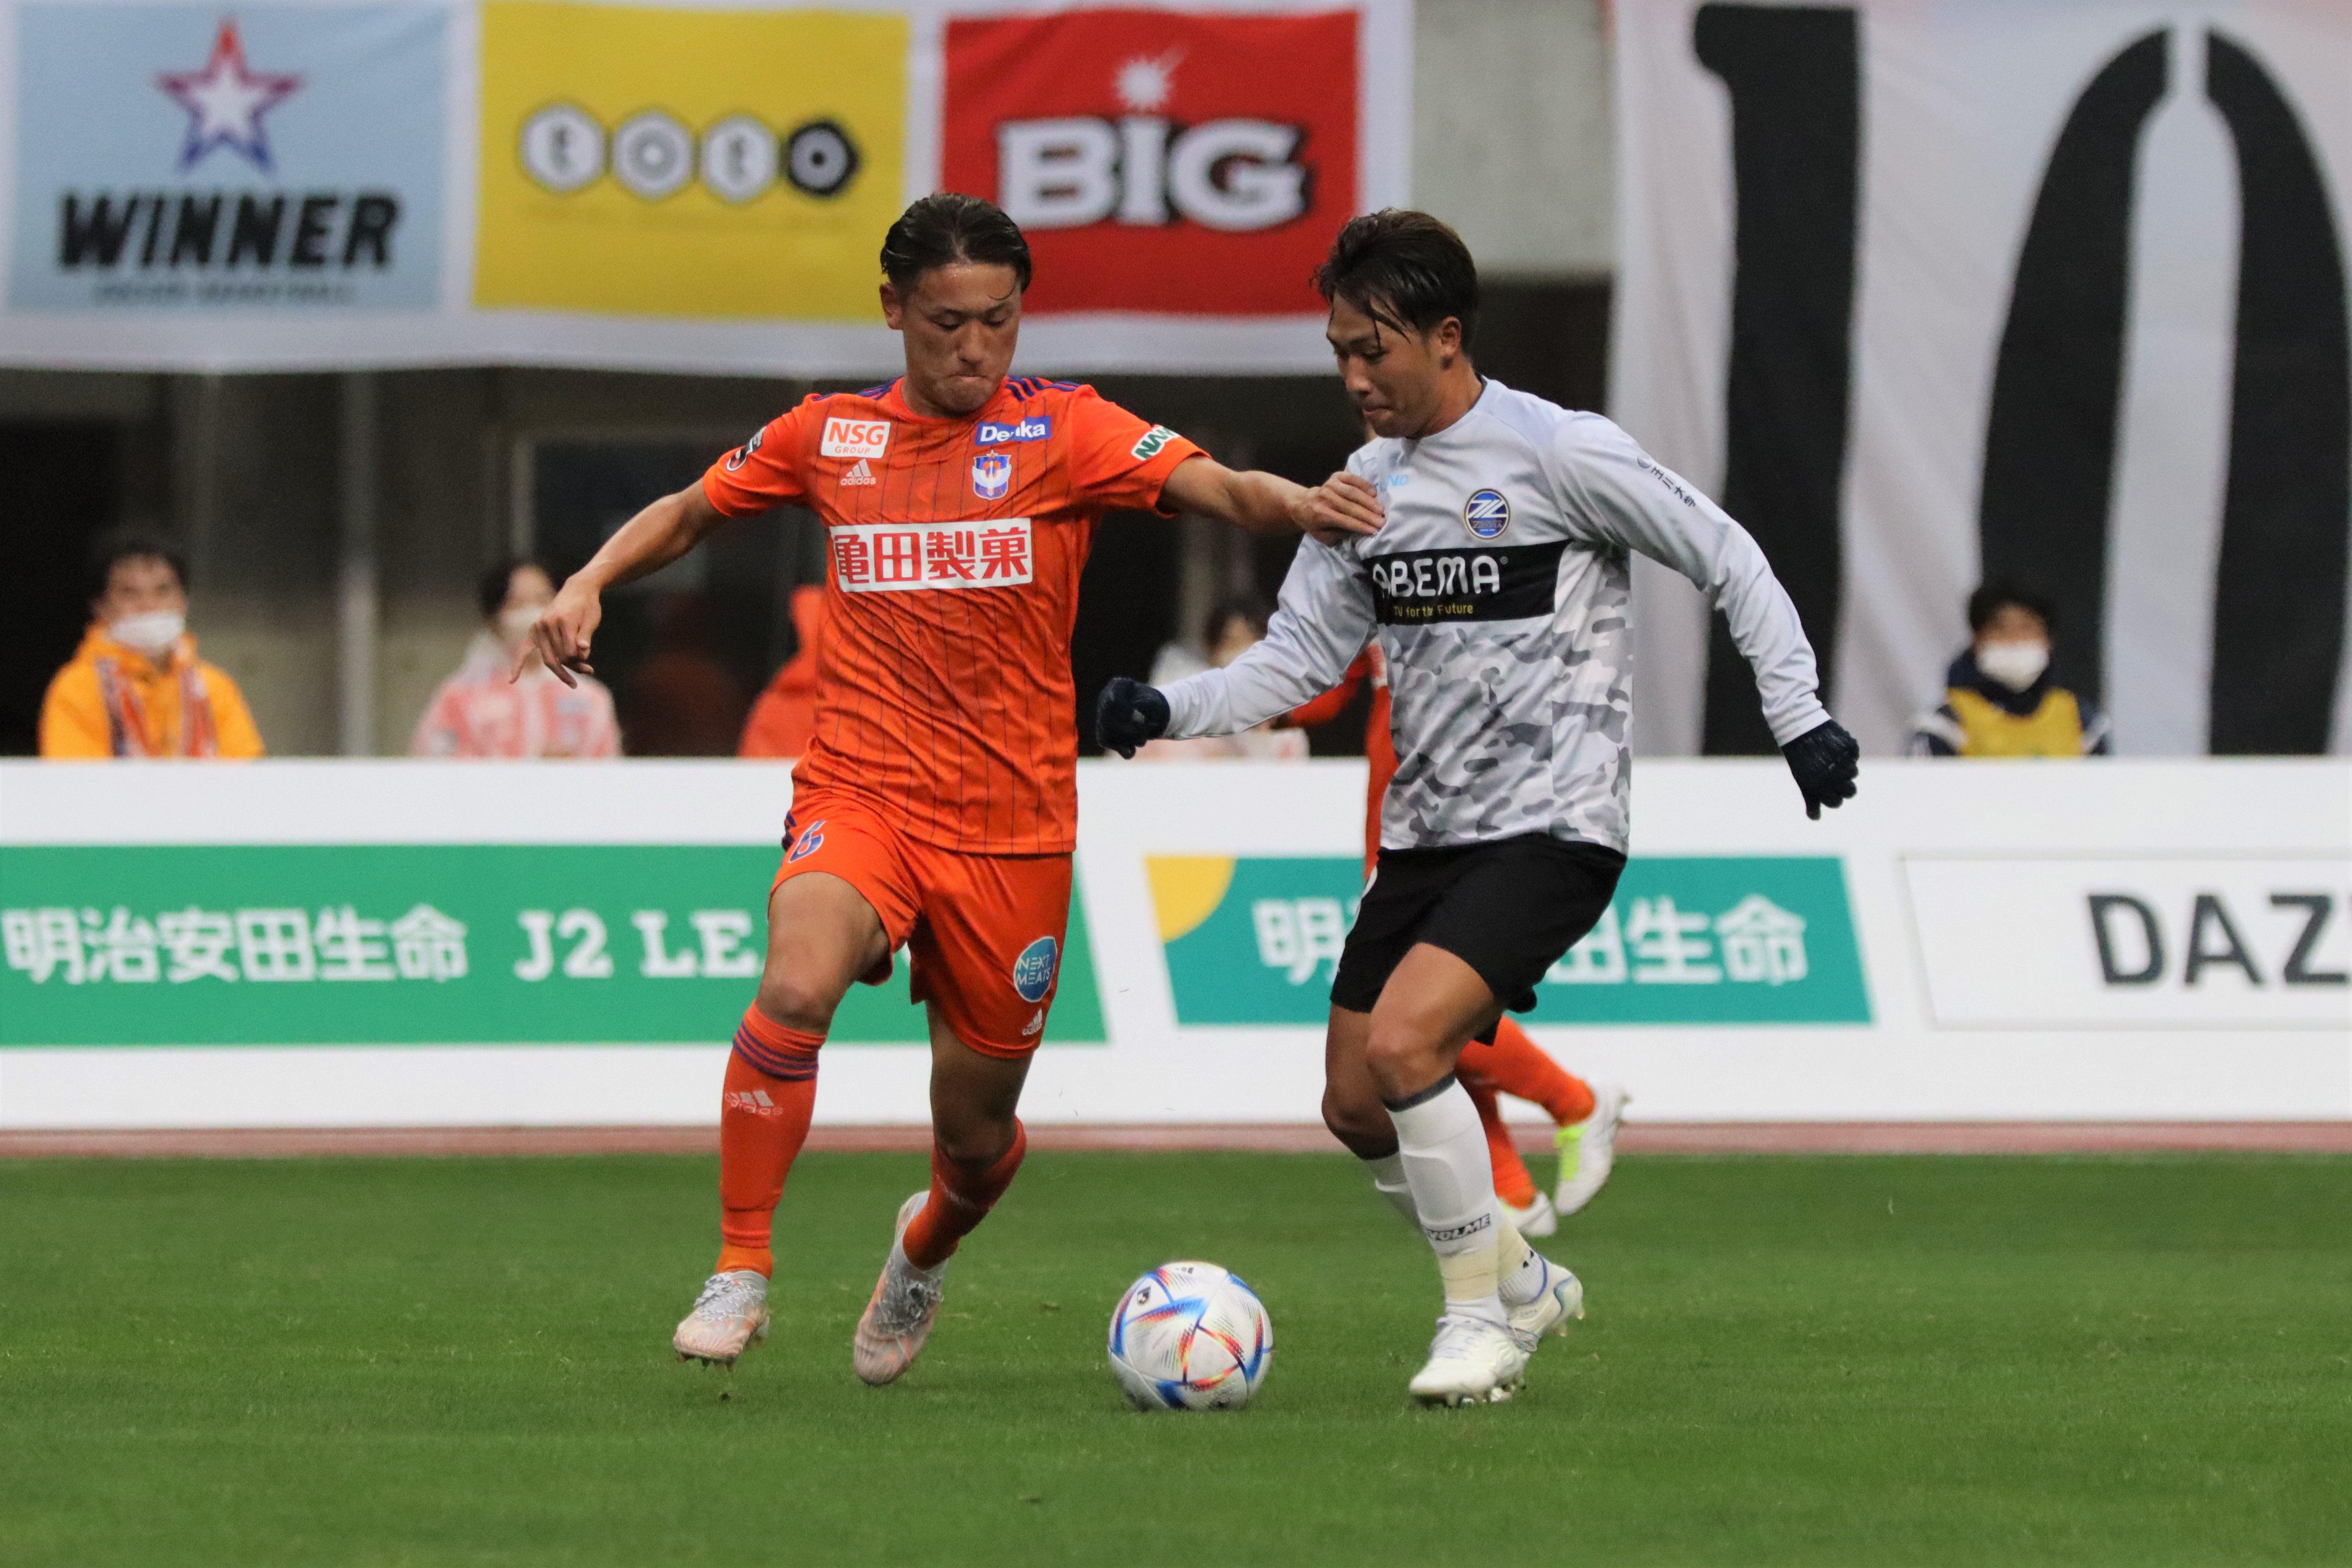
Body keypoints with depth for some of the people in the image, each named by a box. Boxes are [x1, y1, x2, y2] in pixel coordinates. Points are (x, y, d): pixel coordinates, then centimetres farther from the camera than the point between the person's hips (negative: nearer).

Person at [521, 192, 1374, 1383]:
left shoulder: (1063, 433, -1)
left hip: (1011, 825, 0)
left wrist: (1303, 508, -37)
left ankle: (925, 1249, 45)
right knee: (797, 986, -32)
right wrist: (588, 586, 4)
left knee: (977, 1139, 8)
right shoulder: (830, 435, 7)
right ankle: (739, 1271, -18)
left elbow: (1214, 488, -16)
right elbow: (685, 514, 22)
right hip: (858, 794, 0)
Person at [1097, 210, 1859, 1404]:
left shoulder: (1560, 454, -11)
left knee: (1402, 1043, -24)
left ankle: (1481, 1320, -8)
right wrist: (1169, 710, -8)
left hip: (1552, 832, -8)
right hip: (1424, 834, 8)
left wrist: (1798, 714, -11)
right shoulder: (1368, 484, 9)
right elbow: (1301, 653, 9)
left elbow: (1728, 562, -5)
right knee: (1355, 1105, 6)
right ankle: (1520, 1282, 30)